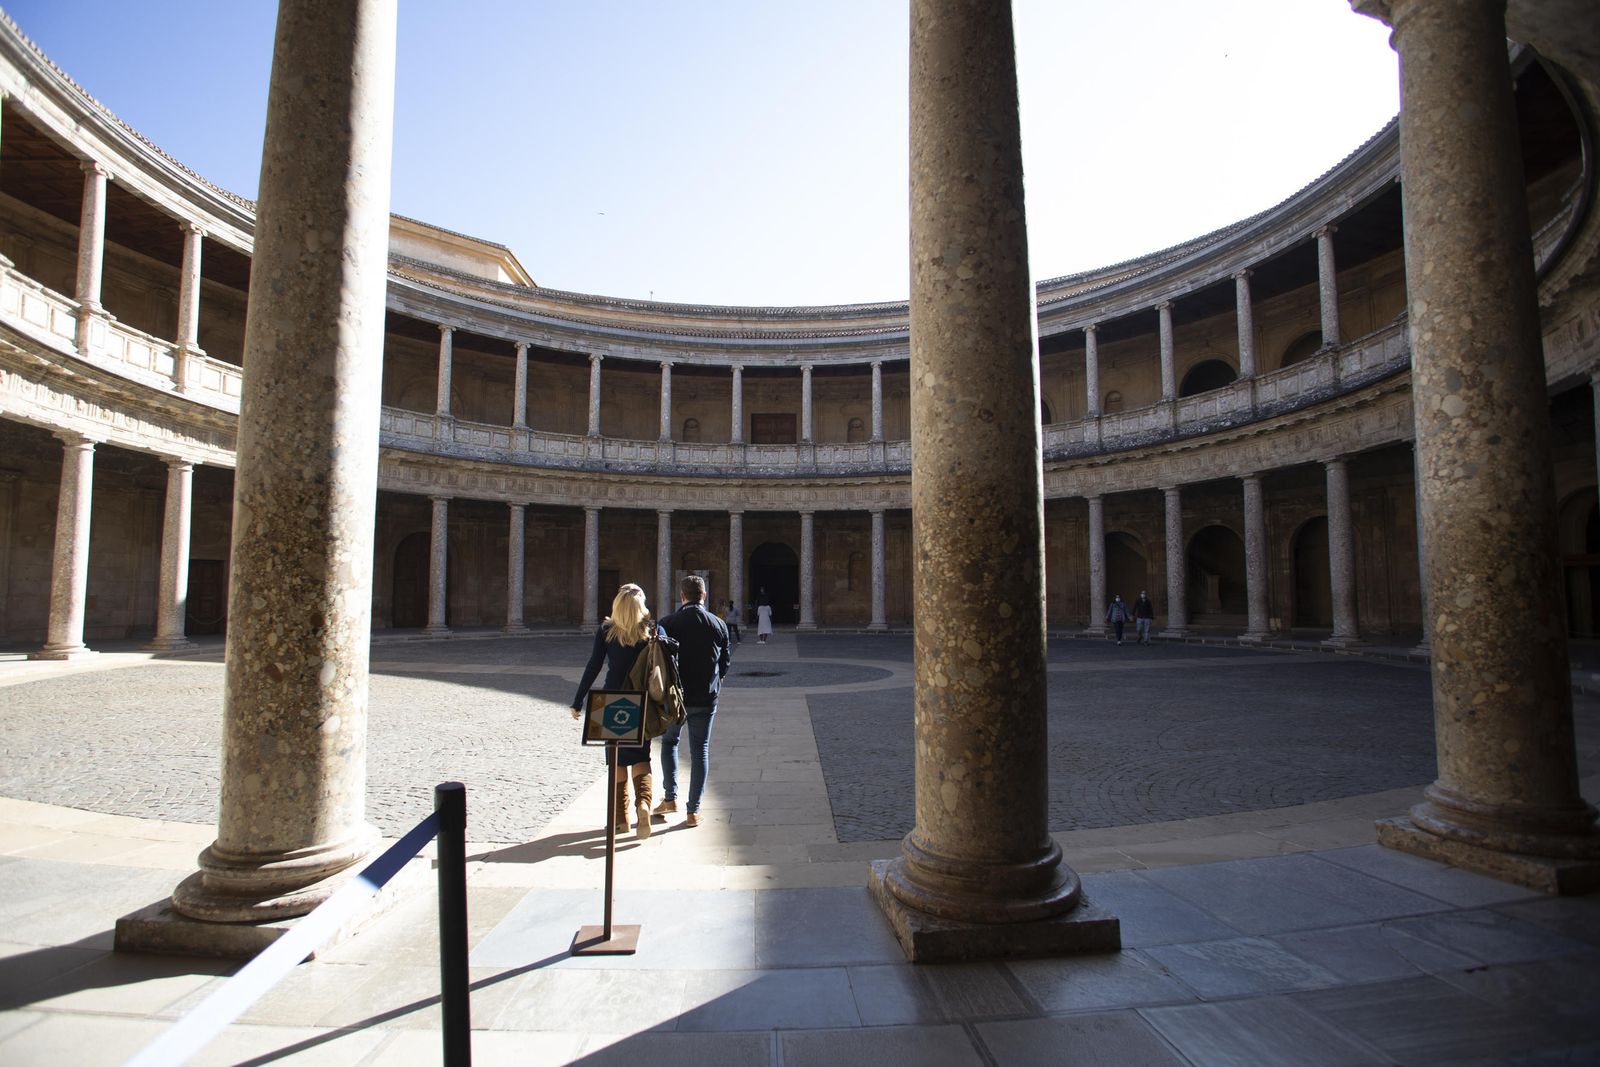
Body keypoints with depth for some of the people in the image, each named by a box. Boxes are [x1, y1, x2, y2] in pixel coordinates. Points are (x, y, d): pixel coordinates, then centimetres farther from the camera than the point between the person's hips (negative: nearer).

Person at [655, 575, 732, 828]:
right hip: (705, 700, 1)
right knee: (700, 751, 8)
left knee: (669, 742, 22)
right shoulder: (718, 625, -1)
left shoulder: (667, 623, -6)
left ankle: (670, 798, 16)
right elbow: (724, 665, 5)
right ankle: (694, 811, 10)